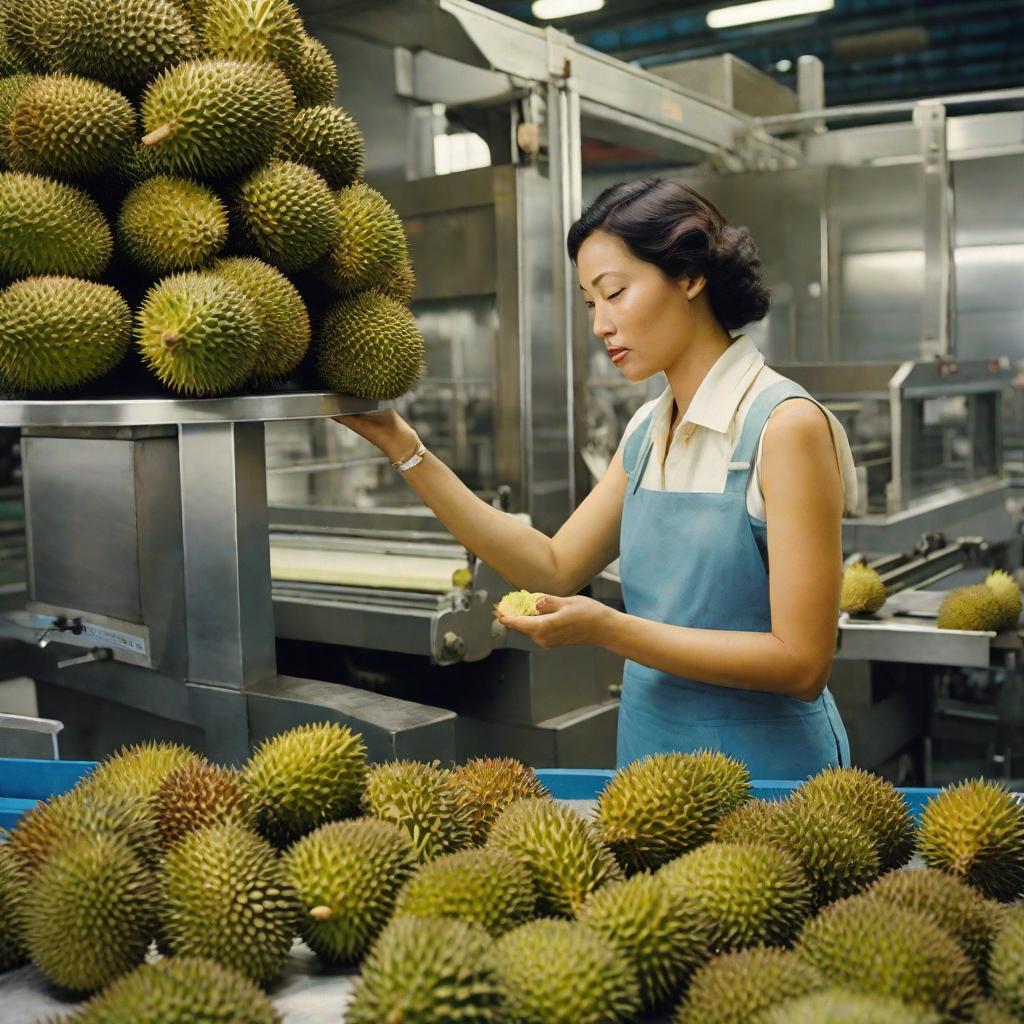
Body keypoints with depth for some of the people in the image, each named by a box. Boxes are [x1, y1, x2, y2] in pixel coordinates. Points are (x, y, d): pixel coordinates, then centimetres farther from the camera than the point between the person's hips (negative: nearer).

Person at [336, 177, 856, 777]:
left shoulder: (785, 426, -18)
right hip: (650, 750, 7)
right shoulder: (647, 434, 4)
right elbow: (555, 569, 3)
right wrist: (403, 447, 0)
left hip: (763, 771, -7)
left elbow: (802, 663, -21)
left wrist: (609, 628, -25)